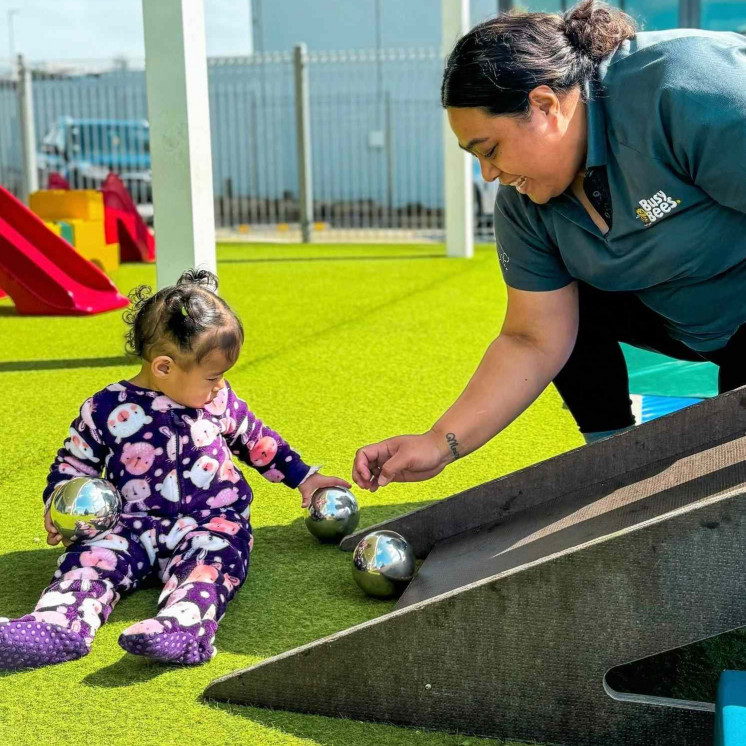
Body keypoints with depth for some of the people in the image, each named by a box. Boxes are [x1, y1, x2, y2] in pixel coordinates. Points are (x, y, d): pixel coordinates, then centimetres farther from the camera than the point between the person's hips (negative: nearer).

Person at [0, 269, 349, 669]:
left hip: (214, 521, 0)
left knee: (209, 563, -33)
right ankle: (57, 625, -51)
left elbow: (258, 441, 24)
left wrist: (304, 477, 24)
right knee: (91, 557, -27)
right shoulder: (106, 409, 0)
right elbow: (73, 464, 12)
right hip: (134, 526, 0)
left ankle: (182, 628, -59)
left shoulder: (221, 400, 9)